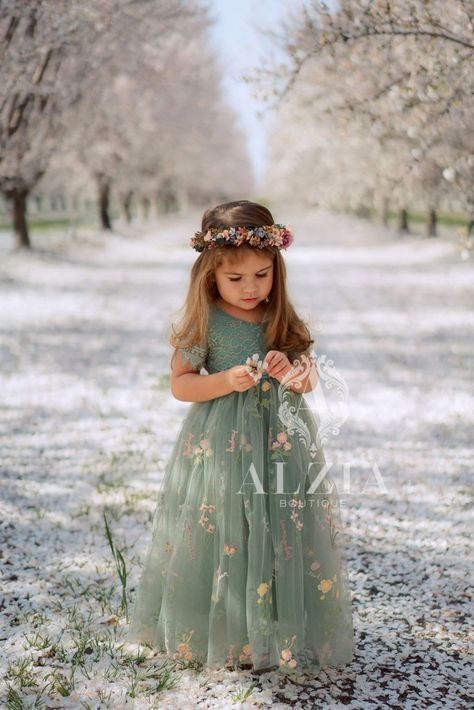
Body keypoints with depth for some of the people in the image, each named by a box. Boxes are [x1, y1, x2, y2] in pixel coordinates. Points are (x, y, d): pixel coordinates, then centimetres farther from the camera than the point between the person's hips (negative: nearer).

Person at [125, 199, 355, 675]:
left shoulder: (283, 320, 5)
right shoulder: (205, 323, -6)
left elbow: (311, 375, 9)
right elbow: (179, 384, -3)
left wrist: (294, 373, -14)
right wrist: (227, 381, -18)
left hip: (282, 441, 3)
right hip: (221, 446, -3)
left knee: (285, 538, 5)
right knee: (223, 540, 2)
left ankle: (284, 634, 20)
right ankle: (218, 634, 19)